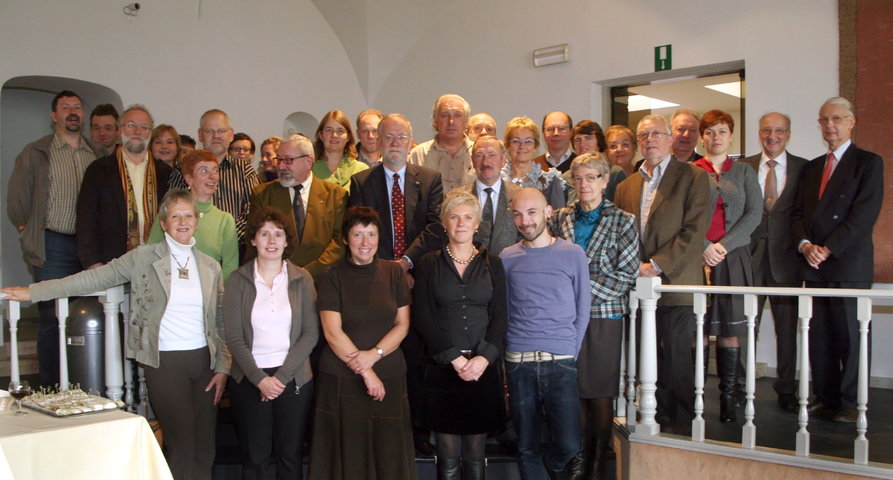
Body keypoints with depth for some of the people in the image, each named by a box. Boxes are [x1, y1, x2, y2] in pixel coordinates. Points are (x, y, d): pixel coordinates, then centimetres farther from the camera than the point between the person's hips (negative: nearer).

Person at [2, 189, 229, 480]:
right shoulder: (142, 258, 0)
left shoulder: (210, 267, 8)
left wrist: (222, 367, 3)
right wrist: (33, 291, -6)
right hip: (164, 362, -3)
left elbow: (220, 321, 9)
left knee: (205, 447, 7)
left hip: (204, 359, 3)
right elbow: (94, 279, -2)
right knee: (181, 446, -3)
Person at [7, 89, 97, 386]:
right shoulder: (35, 152, 6)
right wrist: (30, 236, 3)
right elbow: (16, 198, 6)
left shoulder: (97, 155, 13)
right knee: (53, 319, -2)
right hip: (54, 247, -2)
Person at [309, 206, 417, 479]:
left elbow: (402, 324, 4)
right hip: (342, 379, -2)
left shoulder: (394, 273, 5)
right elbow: (333, 333, -7)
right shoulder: (332, 278, -1)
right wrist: (366, 373, -11)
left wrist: (374, 354, -12)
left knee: (390, 455, 4)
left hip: (390, 375, 2)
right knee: (349, 454, 4)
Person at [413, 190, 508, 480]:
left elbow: (499, 317, 4)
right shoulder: (429, 264, 6)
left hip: (483, 369, 1)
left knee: (475, 456, 5)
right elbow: (421, 317, -1)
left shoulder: (492, 264, 10)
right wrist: (454, 358, -10)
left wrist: (483, 358, -11)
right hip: (441, 369, -1)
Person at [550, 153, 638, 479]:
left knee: (601, 394, 3)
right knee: (575, 391, 6)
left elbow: (627, 276, -2)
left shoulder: (623, 221, 3)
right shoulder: (560, 219, 10)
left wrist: (586, 286, -11)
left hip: (604, 315, -2)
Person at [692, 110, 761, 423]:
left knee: (730, 329, 0)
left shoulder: (744, 172, 12)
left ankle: (729, 397, 6)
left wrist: (724, 245, -8)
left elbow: (754, 213, 3)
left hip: (734, 257, 1)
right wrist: (704, 247, -11)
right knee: (698, 327, -2)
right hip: (696, 257, -1)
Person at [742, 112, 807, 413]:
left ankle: (786, 390, 19)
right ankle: (740, 386, 15)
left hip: (786, 258, 0)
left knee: (787, 328, 8)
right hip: (750, 254, 0)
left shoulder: (804, 168, 4)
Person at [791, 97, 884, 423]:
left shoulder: (869, 163, 1)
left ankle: (851, 403, 8)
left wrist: (828, 249, -14)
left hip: (849, 264, -5)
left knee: (851, 335, -2)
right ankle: (825, 398, 15)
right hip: (813, 265, 5)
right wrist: (804, 245, -5)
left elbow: (864, 214, -10)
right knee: (818, 336, 6)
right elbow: (797, 213, 14)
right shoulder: (811, 168, 19)